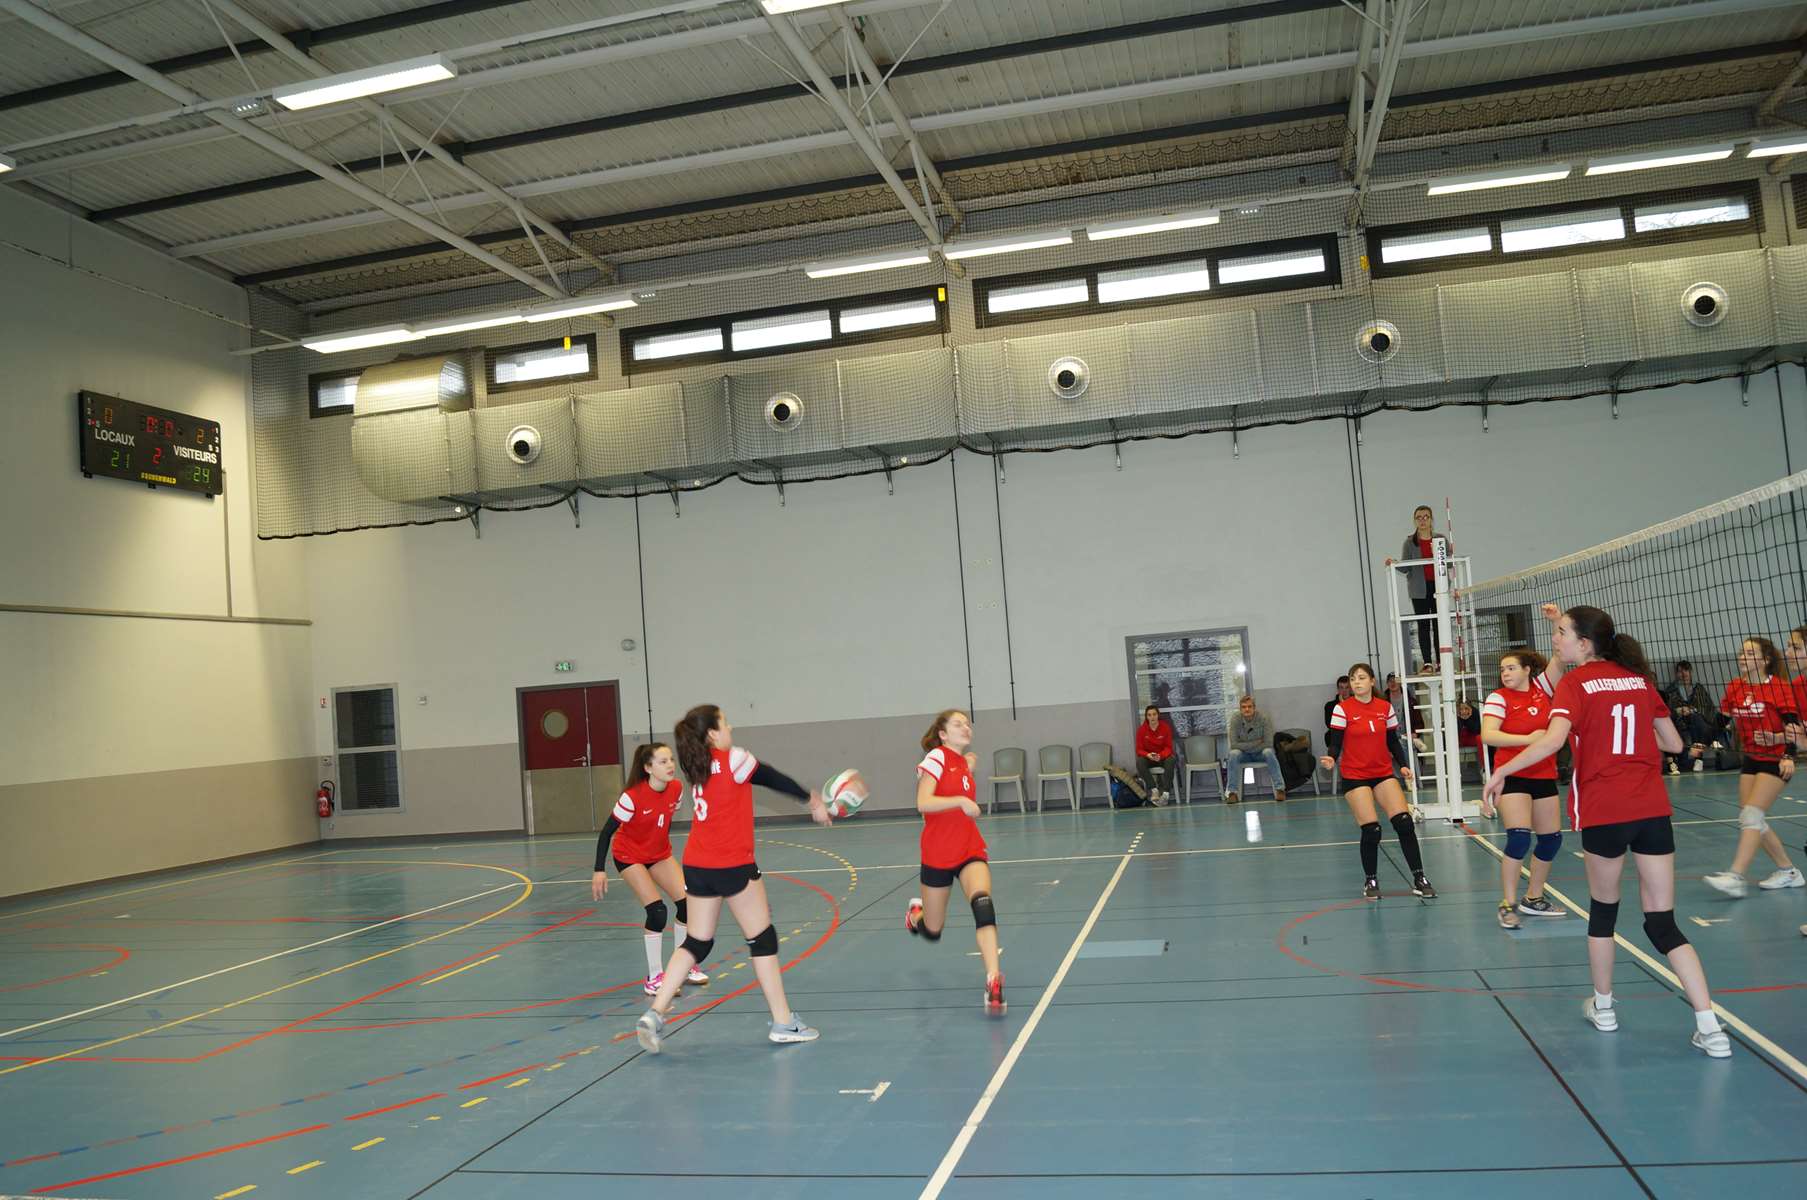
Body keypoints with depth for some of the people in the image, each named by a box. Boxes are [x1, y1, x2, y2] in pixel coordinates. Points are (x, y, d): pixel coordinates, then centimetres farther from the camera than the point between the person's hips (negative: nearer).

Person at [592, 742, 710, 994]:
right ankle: (654, 978, -3)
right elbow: (606, 832, -22)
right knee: (657, 911, -17)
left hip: (660, 854, 6)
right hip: (629, 856, -5)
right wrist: (599, 871, -24)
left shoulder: (676, 788, -14)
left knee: (687, 903, -4)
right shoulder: (632, 797, -29)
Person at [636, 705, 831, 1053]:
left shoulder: (699, 766, 11)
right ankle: (783, 1023, 14)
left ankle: (655, 1014, 4)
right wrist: (812, 800, 18)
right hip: (733, 866, -7)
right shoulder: (733, 759, -11)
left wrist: (807, 796, 19)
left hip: (696, 867, 7)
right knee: (762, 938, 6)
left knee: (696, 942, 14)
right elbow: (775, 779, 2)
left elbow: (763, 779, 15)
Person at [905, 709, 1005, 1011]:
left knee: (983, 904, -26)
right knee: (932, 932, 10)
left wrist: (969, 770, 14)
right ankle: (916, 912, 47)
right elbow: (923, 803, -23)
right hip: (938, 855, -4)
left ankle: (993, 981, -30)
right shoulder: (937, 758, -12)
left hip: (970, 850, 4)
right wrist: (961, 800, -33)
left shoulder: (963, 762, 9)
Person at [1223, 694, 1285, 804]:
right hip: (1244, 754, 1)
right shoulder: (1235, 720, -16)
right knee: (1233, 754, -30)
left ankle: (1280, 789, -28)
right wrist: (1256, 743, -22)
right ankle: (1231, 792, -26)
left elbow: (1268, 743, -21)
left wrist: (1246, 746, -20)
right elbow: (1234, 745, -20)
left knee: (1268, 752, -33)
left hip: (1260, 753, -1)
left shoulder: (1263, 718, -19)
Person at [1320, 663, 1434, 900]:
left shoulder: (1385, 707, 3)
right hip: (1354, 776, -3)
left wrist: (1402, 765, -5)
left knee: (1404, 823, -11)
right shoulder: (1342, 709, -7)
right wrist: (1331, 759, -29)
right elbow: (1335, 742, -9)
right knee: (1371, 830, -10)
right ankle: (1370, 882, 14)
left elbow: (1393, 741, 10)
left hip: (1383, 774, 3)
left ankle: (1419, 880, 2)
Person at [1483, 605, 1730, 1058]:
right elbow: (1674, 743, 17)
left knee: (1603, 909, 17)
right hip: (1653, 809, 4)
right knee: (1662, 923, 8)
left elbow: (1553, 738, -22)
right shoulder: (1640, 678, 11)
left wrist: (1501, 771, -15)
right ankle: (1709, 1026, -2)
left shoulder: (1575, 683, -5)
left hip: (1603, 812, -4)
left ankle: (1603, 1007, 30)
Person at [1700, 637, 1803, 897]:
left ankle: (1735, 878, -19)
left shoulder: (1780, 687, -12)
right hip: (1751, 759, 7)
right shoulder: (1735, 687, 4)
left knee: (1752, 814, -16)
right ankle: (1788, 871, 23)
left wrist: (1788, 757, -27)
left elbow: (1792, 725, -16)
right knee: (1749, 820, 8)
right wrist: (1703, 744, -1)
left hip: (1775, 761, -7)